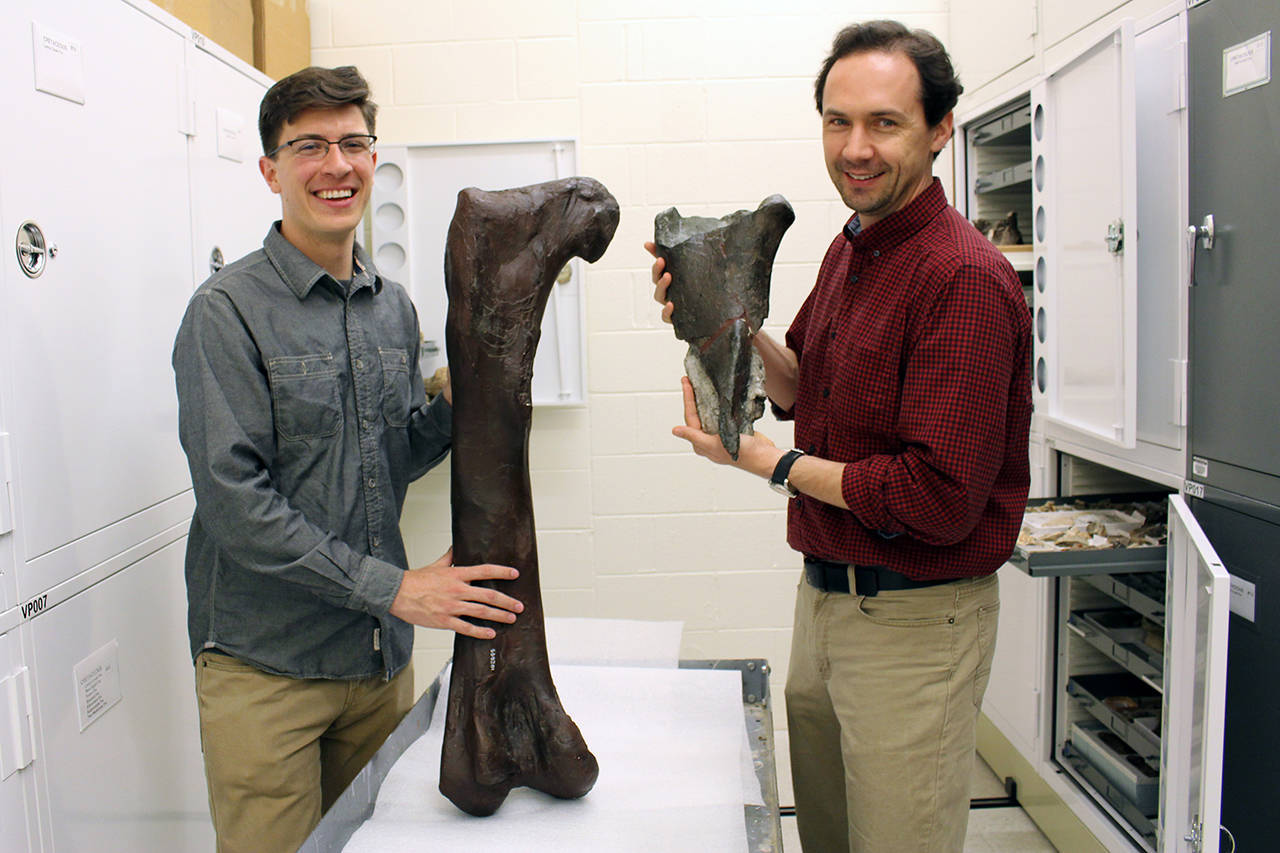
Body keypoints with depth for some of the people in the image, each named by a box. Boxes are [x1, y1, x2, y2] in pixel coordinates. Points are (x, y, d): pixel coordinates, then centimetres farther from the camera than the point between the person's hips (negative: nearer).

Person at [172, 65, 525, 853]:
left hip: (381, 655, 6)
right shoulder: (228, 310, -11)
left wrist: (455, 404, -6)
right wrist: (392, 587, -21)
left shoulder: (394, 308, 9)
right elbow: (233, 499, -17)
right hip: (266, 661, -5)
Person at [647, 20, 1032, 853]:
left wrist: (768, 461, -16)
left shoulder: (964, 277, -21)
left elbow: (940, 499, -25)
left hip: (914, 622, -8)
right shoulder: (850, 249, 7)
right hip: (824, 596, 8)